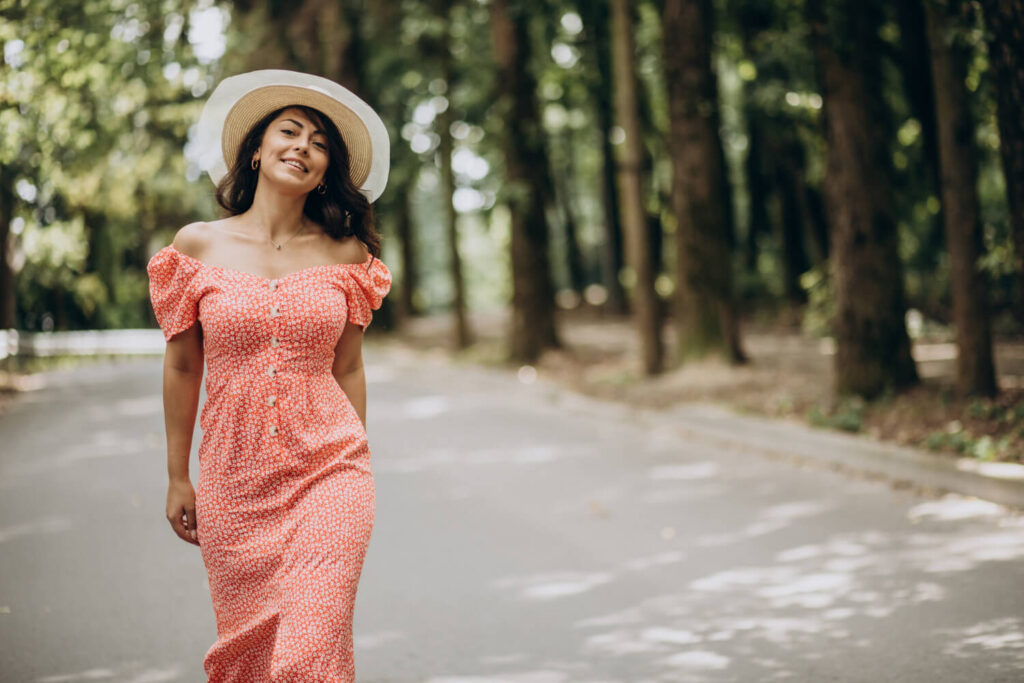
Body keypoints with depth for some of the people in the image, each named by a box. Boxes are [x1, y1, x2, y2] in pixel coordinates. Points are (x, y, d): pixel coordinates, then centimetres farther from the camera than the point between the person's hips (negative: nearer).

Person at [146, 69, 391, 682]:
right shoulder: (198, 245, 1)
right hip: (235, 480, 1)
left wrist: (356, 472, 10)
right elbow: (182, 367, 5)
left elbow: (348, 369, 8)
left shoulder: (346, 253, 3)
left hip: (328, 475, -1)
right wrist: (178, 477, 6)